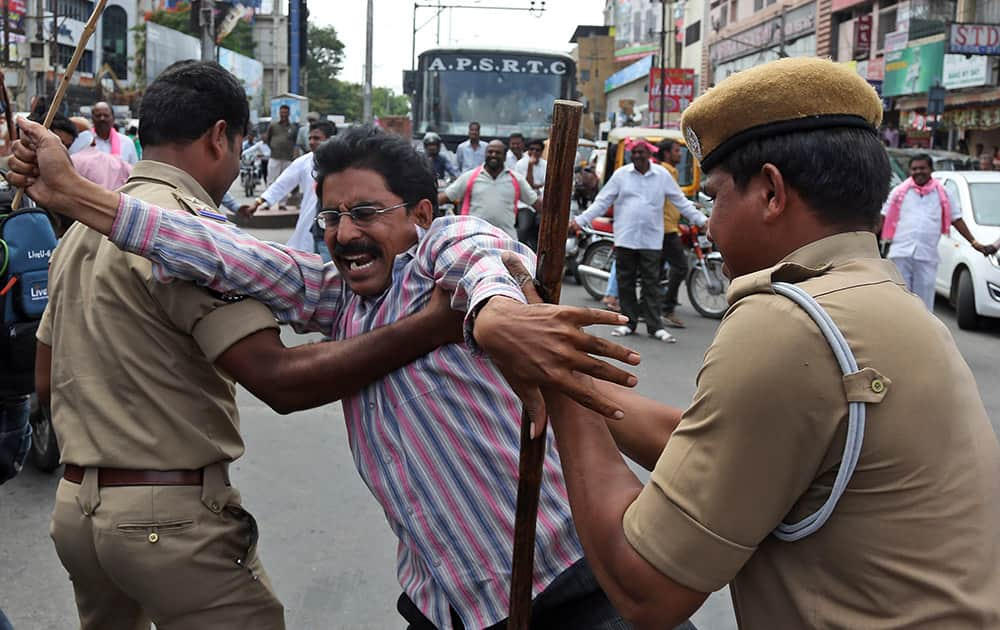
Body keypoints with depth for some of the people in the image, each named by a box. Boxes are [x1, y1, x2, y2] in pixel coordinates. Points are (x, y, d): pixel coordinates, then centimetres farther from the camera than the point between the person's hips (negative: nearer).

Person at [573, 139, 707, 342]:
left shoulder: (662, 175, 5)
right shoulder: (621, 174, 4)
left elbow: (681, 202, 11)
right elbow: (602, 201, 5)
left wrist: (702, 221, 7)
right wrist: (580, 220, -2)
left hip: (651, 239, -1)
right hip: (625, 237, 1)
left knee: (651, 284, 0)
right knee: (625, 282, 5)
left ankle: (655, 326, 4)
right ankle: (628, 322, 16)